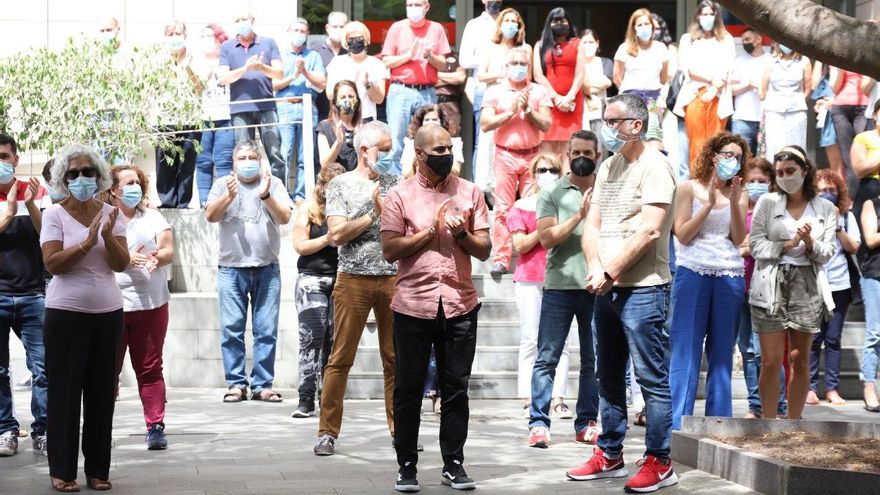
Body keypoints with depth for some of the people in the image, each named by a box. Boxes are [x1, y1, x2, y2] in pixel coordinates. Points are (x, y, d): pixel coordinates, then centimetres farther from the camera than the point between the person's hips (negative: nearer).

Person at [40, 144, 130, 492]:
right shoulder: (54, 214, -4)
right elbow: (52, 263, -13)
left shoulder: (110, 214, 5)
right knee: (64, 391, 0)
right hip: (66, 313, -3)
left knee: (102, 391, 5)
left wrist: (108, 237, -19)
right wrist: (86, 243, -23)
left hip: (108, 312, 3)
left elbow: (121, 264, -1)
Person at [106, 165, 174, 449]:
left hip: (151, 304, 2)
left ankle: (156, 427, 6)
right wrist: (127, 259, -22)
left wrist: (158, 257, -20)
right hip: (112, 305, -2)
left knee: (150, 369, 5)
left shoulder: (153, 218, 11)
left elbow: (168, 251, 2)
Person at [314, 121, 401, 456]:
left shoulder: (395, 183, 13)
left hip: (393, 278, 3)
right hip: (354, 279, -3)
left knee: (396, 359, 4)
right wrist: (372, 216, -6)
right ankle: (328, 432, 4)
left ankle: (399, 429, 11)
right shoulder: (341, 185, 3)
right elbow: (337, 234, -8)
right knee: (341, 358, -1)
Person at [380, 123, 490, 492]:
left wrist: (462, 234, -11)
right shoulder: (399, 196, 1)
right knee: (408, 389, 3)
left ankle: (453, 464, 13)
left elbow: (485, 251, 7)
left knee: (456, 389, 5)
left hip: (460, 305, 2)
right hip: (413, 305, -2)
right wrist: (430, 231, -11)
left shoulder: (469, 192, 8)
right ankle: (407, 465, 12)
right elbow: (389, 251, -5)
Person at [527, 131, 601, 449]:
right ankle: (538, 423, -1)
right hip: (559, 285, -2)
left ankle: (586, 423, 15)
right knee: (547, 358, -3)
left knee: (593, 361, 7)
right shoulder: (552, 193, 4)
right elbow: (546, 238, -7)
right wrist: (580, 215, -14)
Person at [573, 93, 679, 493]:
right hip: (607, 289, 8)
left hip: (643, 289, -8)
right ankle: (609, 456, 23)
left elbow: (649, 231, -19)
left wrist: (610, 273, -15)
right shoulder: (608, 167, 14)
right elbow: (592, 225, 11)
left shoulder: (654, 167, -10)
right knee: (609, 376, 14)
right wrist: (595, 269, -7)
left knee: (652, 379, -4)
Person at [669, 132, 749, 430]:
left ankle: (719, 424, 9)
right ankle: (677, 424, -6)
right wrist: (710, 204, -10)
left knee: (722, 353, 5)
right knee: (685, 352, -6)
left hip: (730, 277, 3)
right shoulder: (689, 189, 4)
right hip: (693, 272, -3)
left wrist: (734, 203, -9)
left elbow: (739, 239, 2)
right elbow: (682, 234, -3)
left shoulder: (739, 196, 12)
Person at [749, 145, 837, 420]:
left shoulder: (825, 209, 10)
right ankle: (768, 423, 2)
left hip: (806, 287, 2)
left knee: (801, 361, 6)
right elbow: (756, 245, -2)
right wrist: (787, 245, -12)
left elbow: (827, 254, 5)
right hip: (771, 286, -2)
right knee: (771, 361, -7)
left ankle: (794, 423, 15)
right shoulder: (767, 203, 5)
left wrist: (810, 243, -14)